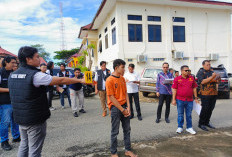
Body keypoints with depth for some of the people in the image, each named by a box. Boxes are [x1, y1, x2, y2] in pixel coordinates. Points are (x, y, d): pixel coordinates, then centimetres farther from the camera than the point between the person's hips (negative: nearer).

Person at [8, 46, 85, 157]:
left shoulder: (12, 75, 4)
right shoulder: (35, 75, -20)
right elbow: (61, 80, -18)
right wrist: (80, 80, -9)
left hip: (20, 118, 8)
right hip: (35, 119, -8)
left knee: (24, 145, 22)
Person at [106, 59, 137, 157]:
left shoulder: (122, 79, 8)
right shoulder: (110, 80, -14)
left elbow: (125, 93, 9)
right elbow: (112, 98, -15)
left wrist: (128, 107, -3)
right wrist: (122, 110, -13)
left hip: (124, 106, 7)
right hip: (115, 108, -7)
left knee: (127, 130, 15)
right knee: (115, 132, 7)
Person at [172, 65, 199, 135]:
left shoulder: (191, 78, 7)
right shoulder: (177, 79, -2)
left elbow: (194, 88, 11)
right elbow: (174, 89, -3)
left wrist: (196, 98, 9)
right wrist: (173, 99, -6)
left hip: (189, 100, 2)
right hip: (180, 100, -2)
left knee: (189, 115, 11)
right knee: (180, 114, 8)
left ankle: (189, 127, 24)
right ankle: (180, 127, 21)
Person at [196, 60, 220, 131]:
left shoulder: (212, 71, 14)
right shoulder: (200, 72, -5)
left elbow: (217, 81, 16)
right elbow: (202, 82, -19)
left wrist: (218, 78, -6)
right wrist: (212, 77, -23)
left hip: (214, 93, 7)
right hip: (205, 94, -7)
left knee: (211, 109, 11)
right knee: (205, 109, -4)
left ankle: (207, 122, 25)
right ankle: (201, 124, 8)